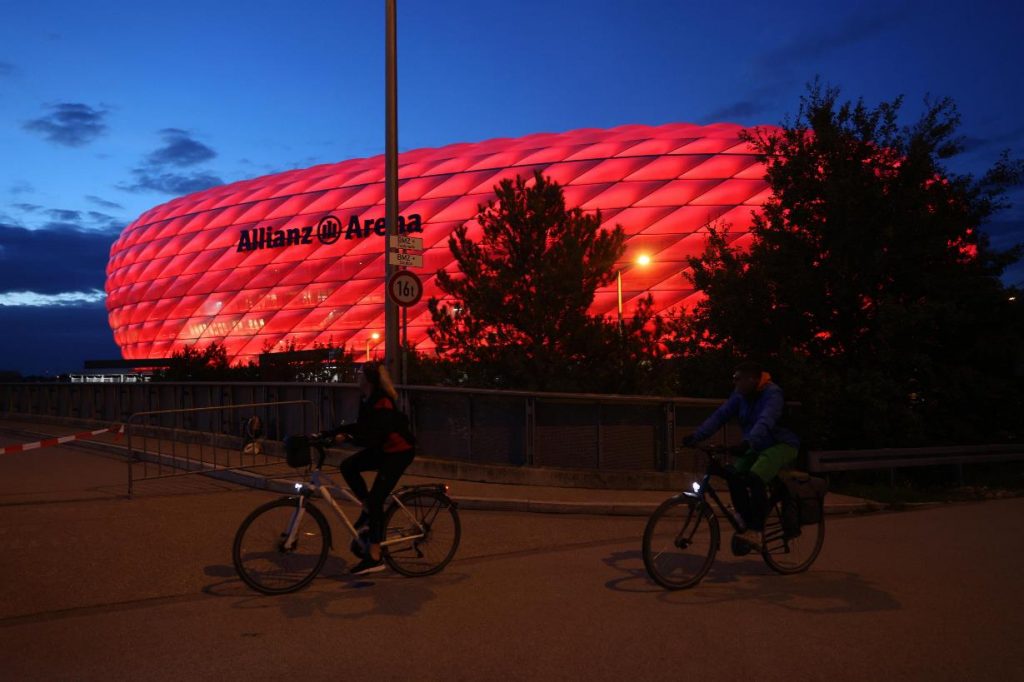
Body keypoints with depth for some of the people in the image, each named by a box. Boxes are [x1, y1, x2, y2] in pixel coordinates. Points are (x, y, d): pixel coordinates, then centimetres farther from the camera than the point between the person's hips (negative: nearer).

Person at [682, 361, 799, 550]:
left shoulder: (773, 394, -22)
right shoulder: (740, 395, -2)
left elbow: (765, 422, -39)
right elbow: (720, 415, -11)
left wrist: (747, 443, -55)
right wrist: (696, 436, -23)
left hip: (781, 445, -7)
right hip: (757, 447, 7)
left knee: (755, 477, -30)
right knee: (733, 475, -17)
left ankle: (756, 531, -23)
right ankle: (747, 524, -4)